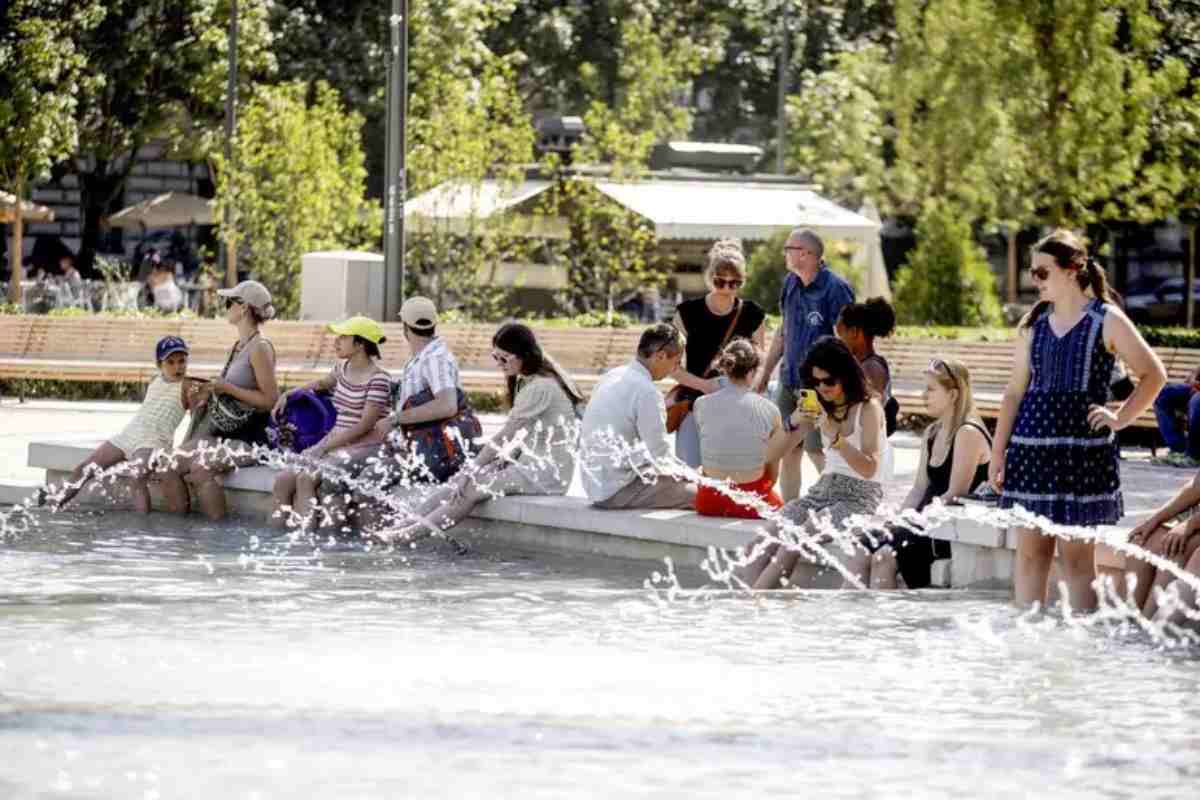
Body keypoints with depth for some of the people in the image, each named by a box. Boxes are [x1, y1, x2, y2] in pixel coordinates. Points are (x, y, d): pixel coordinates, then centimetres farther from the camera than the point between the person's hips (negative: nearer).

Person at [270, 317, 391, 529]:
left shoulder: (378, 379, -12)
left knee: (305, 478, -31)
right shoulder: (343, 368, 13)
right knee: (282, 480, -15)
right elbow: (322, 383, 37)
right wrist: (287, 394, 24)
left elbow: (365, 426, -18)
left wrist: (324, 447, -20)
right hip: (334, 443, 8)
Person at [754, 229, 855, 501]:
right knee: (787, 451, 9)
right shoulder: (791, 283, 10)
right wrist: (765, 372, 21)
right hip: (789, 381, 7)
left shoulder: (835, 289, -14)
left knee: (817, 452, -9)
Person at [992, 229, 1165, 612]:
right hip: (1031, 447, 4)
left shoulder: (1106, 321, -2)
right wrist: (997, 453, 8)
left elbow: (1153, 375, 3)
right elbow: (1015, 391, 13)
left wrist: (1119, 418, -4)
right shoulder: (1033, 323, 11)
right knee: (1029, 552, 4)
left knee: (1077, 556, -3)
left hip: (1083, 449, -4)